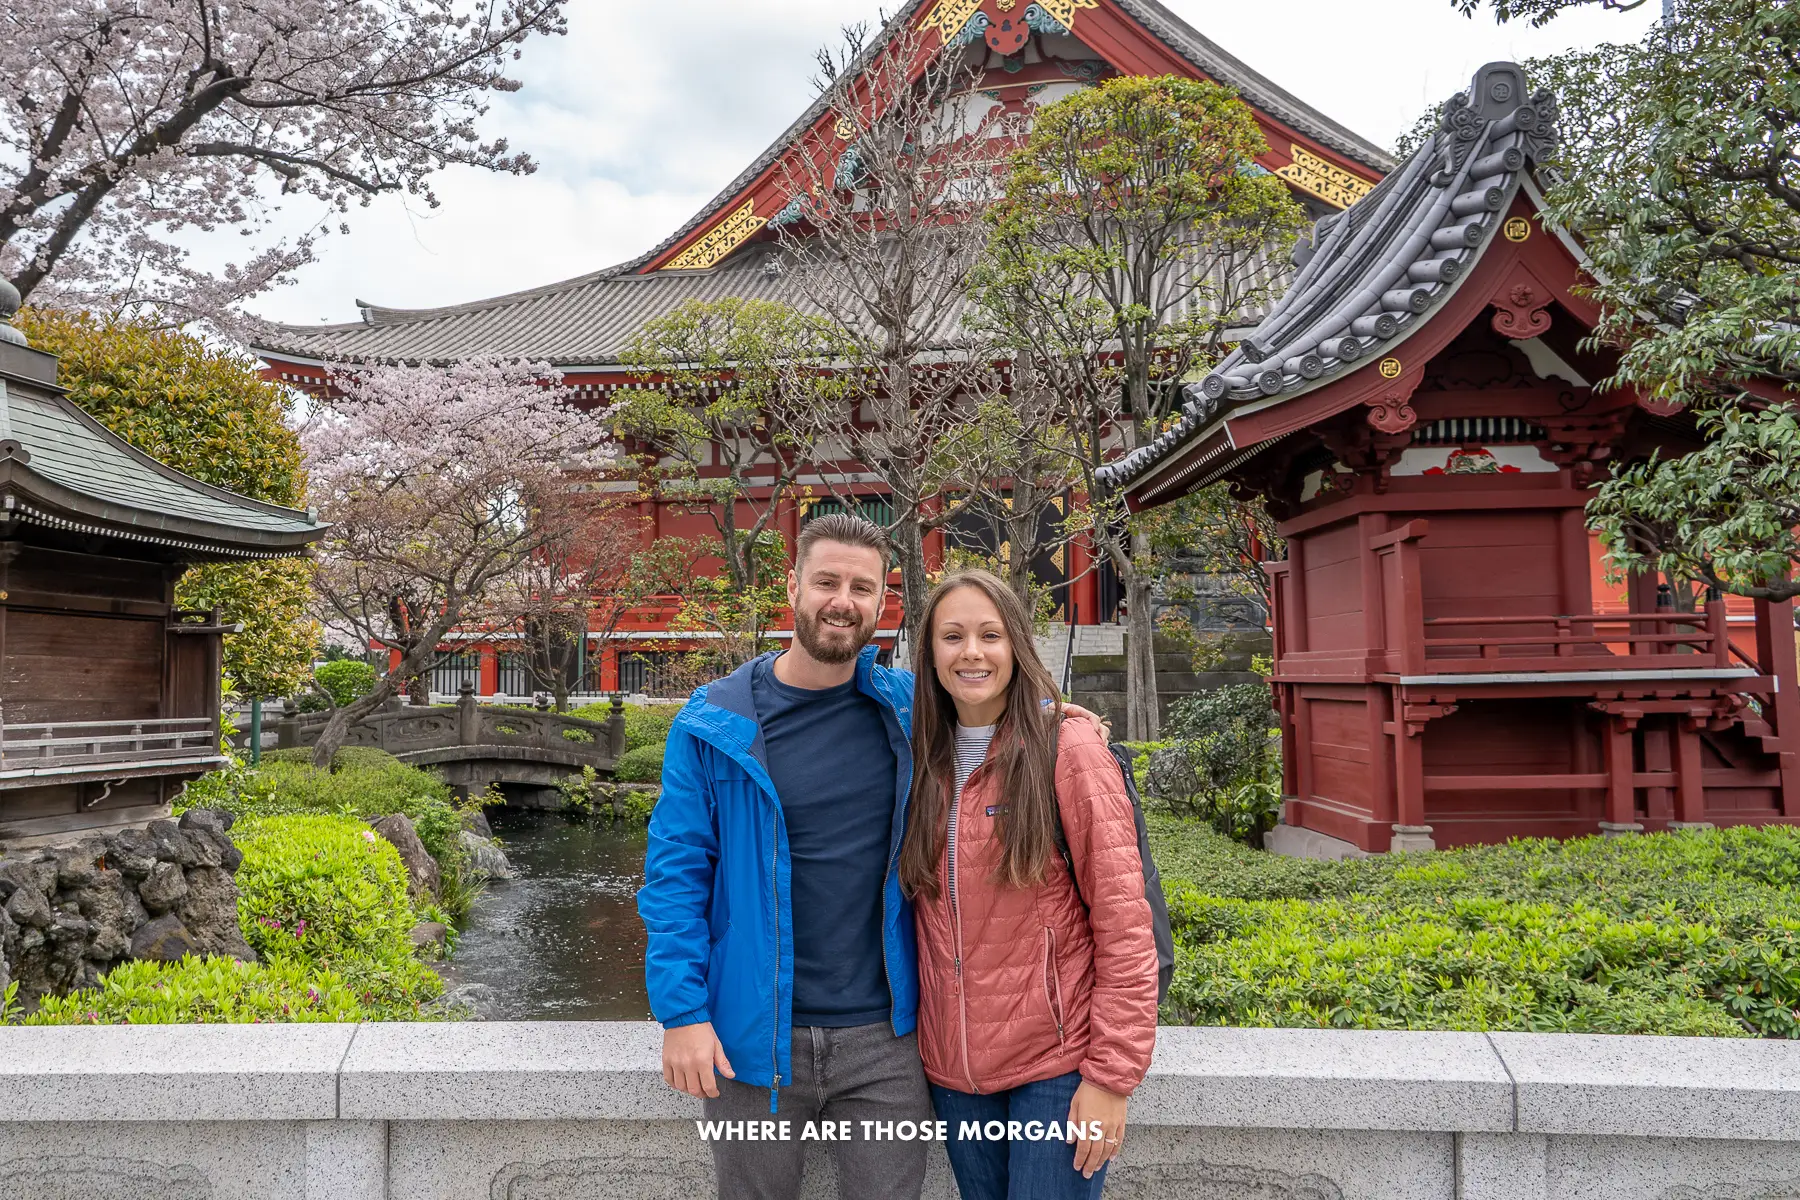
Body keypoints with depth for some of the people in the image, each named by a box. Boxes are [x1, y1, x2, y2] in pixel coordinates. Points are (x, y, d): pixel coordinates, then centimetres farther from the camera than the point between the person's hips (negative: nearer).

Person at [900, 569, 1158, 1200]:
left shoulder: (1068, 749, -10)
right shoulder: (924, 763, 5)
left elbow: (1124, 923, -12)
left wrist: (1112, 1074, -15)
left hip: (1055, 1065, -4)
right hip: (951, 1064, 5)